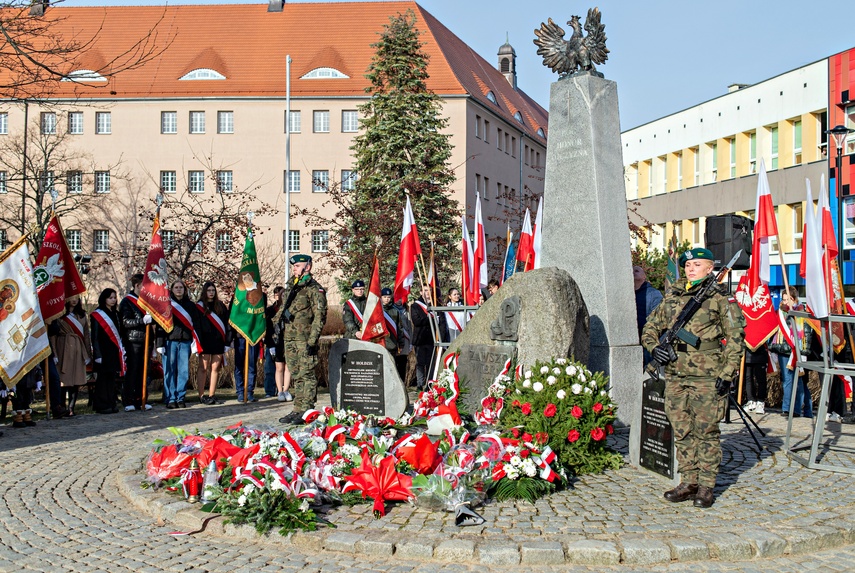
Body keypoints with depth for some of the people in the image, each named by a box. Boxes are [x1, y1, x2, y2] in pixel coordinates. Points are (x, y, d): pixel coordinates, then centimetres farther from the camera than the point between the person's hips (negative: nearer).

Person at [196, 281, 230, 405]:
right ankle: (202, 396, -1)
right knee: (203, 368, -3)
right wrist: (198, 342, -11)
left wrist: (226, 339, 4)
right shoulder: (199, 307, 3)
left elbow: (226, 323, 13)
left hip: (218, 342, 4)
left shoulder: (220, 306, 14)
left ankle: (211, 395, 7)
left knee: (215, 368, 3)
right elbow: (196, 325, -2)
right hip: (205, 342, -4)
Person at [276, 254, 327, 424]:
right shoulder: (292, 288, 19)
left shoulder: (315, 289, -7)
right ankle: (298, 410, 15)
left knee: (306, 375, -5)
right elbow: (282, 310, 28)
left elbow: (320, 316, -13)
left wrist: (312, 340, -19)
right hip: (289, 339, 8)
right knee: (296, 376, 10)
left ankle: (306, 411, -2)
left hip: (304, 340, -8)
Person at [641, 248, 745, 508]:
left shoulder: (719, 299, -1)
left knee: (706, 431, 1)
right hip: (675, 376, 5)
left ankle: (706, 486, 10)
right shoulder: (671, 298, 13)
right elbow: (650, 328, 21)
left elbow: (736, 336, -4)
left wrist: (727, 372, -10)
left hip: (707, 378, -5)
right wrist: (654, 347, 0)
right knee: (682, 431, 9)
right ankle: (689, 481, 19)